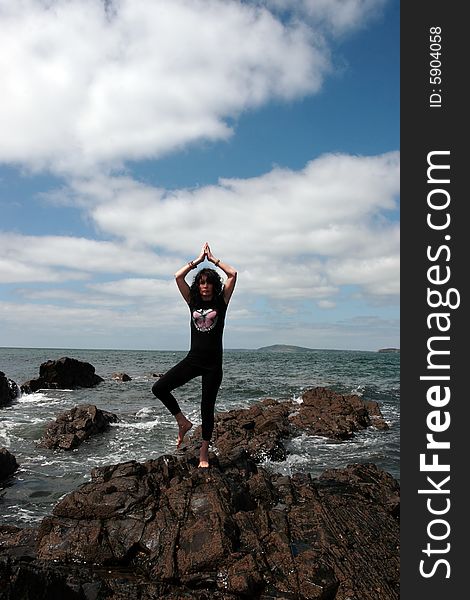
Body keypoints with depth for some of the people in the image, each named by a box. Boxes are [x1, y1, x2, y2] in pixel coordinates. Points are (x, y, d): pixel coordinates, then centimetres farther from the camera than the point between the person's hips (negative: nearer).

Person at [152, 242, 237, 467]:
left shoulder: (221, 301, 0)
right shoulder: (193, 302, 7)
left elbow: (232, 274, -9)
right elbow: (178, 276, 0)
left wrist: (213, 259, 1)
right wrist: (199, 259, 4)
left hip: (213, 363, -3)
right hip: (193, 359, 3)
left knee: (207, 407, 4)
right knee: (159, 387, -11)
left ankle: (204, 454, 16)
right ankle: (183, 422, 10)